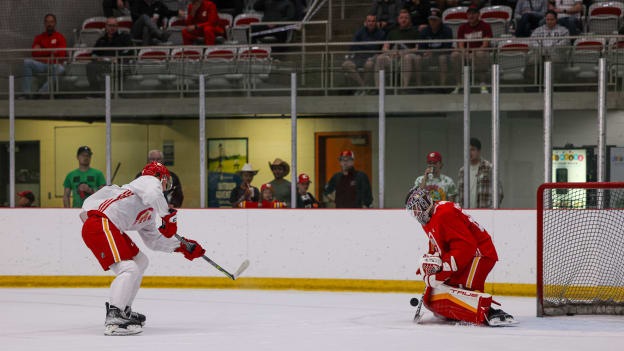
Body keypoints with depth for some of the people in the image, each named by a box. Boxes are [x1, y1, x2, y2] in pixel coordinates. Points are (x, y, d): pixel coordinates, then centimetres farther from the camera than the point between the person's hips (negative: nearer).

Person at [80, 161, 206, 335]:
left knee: (140, 262, 24)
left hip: (112, 228, 11)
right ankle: (113, 320, -29)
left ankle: (123, 311, 29)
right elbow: (153, 196, -24)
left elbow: (153, 239, 29)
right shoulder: (150, 181, 1)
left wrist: (182, 246, 27)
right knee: (129, 269, -21)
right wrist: (169, 215, -16)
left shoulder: (150, 210, 28)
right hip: (99, 224, -11)